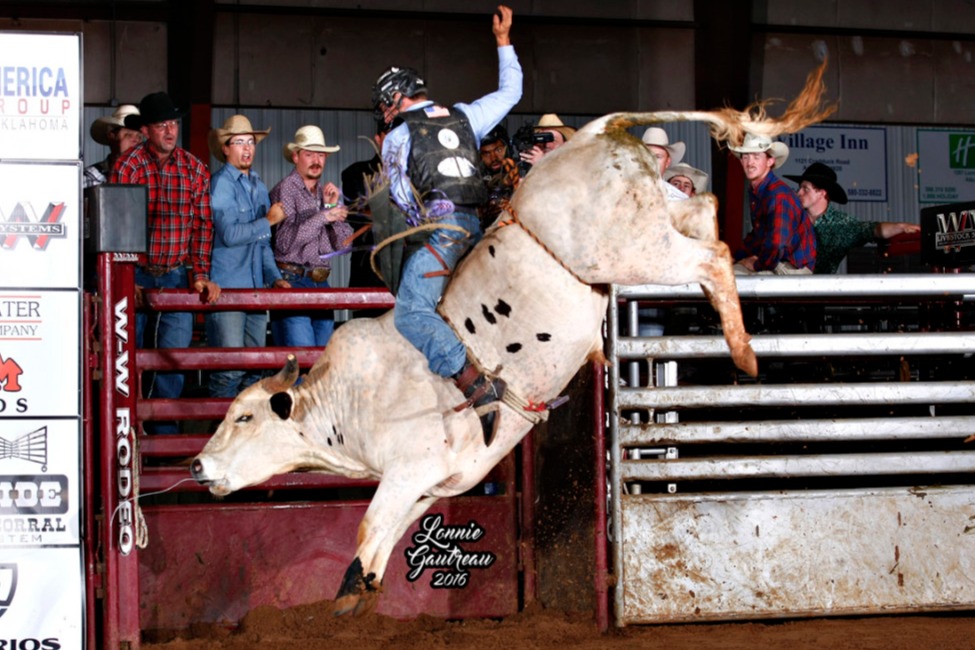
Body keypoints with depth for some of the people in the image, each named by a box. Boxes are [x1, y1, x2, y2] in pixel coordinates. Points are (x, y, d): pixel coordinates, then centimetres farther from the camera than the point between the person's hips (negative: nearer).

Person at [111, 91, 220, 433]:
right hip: (136, 276, -2)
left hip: (176, 276, 2)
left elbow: (202, 225, 4)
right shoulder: (128, 165, -6)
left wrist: (201, 275, -3)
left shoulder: (194, 168, 4)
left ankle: (164, 431, 9)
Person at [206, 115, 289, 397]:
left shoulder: (258, 186, 18)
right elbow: (229, 234, -17)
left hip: (256, 289, 8)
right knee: (230, 369, -10)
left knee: (255, 369, 8)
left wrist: (275, 277, 13)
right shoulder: (220, 183, -6)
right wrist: (268, 220, -7)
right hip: (226, 289, -8)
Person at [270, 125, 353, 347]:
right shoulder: (285, 189, -4)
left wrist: (333, 206, -2)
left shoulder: (327, 193, 17)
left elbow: (343, 243, 11)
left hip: (321, 283, 7)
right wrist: (323, 216, -15)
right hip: (292, 280, -7)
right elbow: (285, 241, -16)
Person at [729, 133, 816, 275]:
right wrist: (736, 258, 12)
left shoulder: (779, 194, -22)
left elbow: (777, 244, -28)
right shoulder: (754, 192, 10)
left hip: (795, 267, -9)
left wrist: (757, 265, -12)